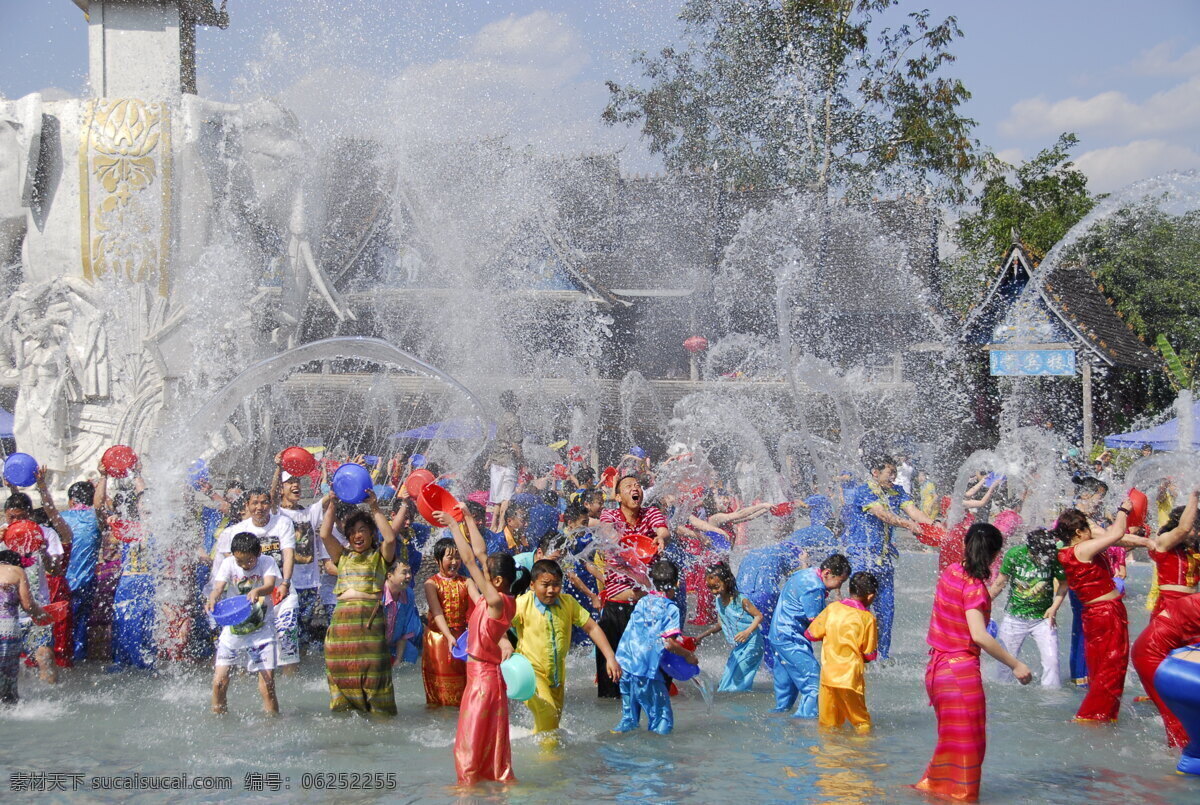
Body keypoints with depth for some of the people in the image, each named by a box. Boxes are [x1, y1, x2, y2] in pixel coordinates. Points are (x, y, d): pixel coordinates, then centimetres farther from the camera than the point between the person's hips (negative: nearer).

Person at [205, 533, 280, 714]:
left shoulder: (267, 563, -8)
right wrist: (212, 599, -40)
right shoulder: (228, 564, -3)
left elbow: (270, 585, -26)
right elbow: (219, 587, -16)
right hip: (232, 628, 2)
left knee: (267, 683, -8)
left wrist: (257, 591, -49)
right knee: (219, 680, -2)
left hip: (262, 629, -2)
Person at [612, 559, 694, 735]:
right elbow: (669, 643, -15)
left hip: (624, 662, 7)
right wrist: (688, 655, 2)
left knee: (630, 713, 23)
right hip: (645, 668, -7)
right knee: (662, 720, 3)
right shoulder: (670, 608, -6)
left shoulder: (642, 601, 13)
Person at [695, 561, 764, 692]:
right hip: (738, 647, 8)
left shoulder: (740, 600, -17)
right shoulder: (718, 601, 3)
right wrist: (702, 635, 7)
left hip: (751, 643, -8)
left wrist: (747, 631, -31)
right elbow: (720, 625, 14)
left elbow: (759, 616, -16)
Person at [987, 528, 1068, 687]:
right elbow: (1000, 583, -2)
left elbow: (1063, 584, 1)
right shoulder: (1014, 554, -17)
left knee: (1051, 660, -9)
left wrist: (1055, 607, -13)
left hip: (1043, 618, 0)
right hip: (1015, 618, 0)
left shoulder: (1055, 556, -16)